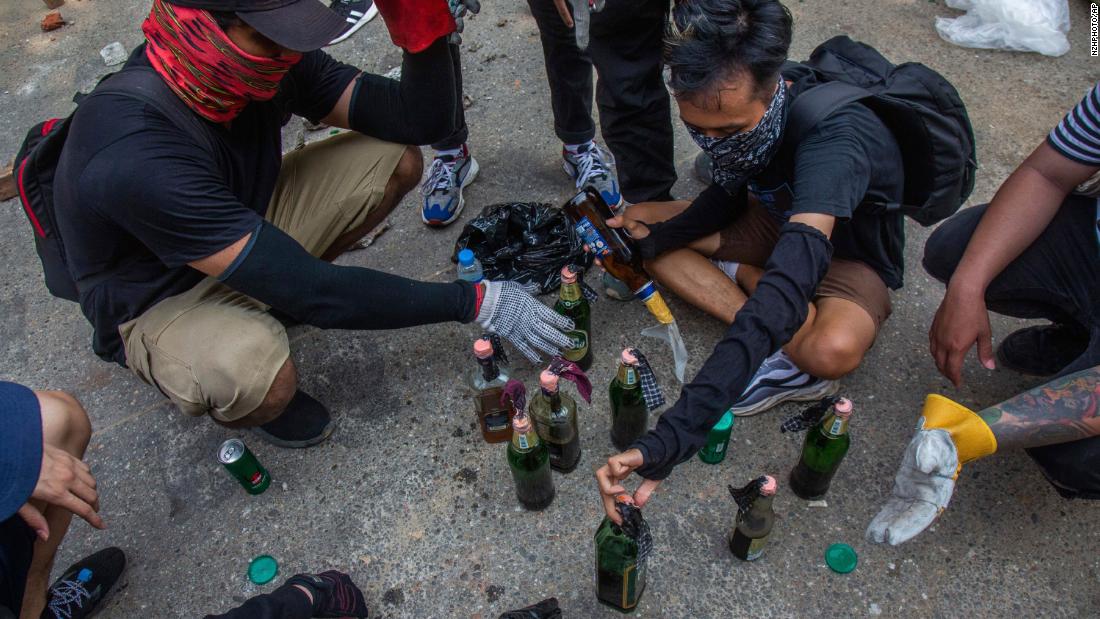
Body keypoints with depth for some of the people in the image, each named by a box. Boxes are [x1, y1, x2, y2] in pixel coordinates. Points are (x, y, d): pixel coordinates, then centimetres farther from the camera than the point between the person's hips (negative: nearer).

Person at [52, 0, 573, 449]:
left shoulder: (267, 61, -18)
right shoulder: (135, 159, -38)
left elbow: (419, 121, -13)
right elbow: (306, 291, -37)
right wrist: (472, 303, -33)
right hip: (160, 305, -6)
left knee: (396, 158, -10)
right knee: (262, 377, -41)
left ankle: (271, 292, 7)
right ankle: (229, 392, -1)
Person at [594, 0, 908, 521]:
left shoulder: (835, 136, -39)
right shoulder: (729, 112, -18)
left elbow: (792, 277, -54)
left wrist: (676, 434, -63)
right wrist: (653, 237, -18)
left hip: (850, 259, -7)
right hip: (773, 221, 7)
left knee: (833, 349, -42)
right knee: (635, 224, -9)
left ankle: (740, 277, -9)